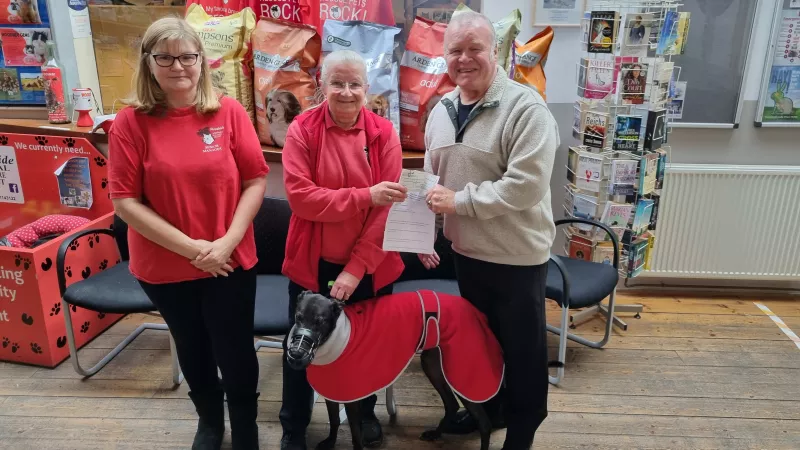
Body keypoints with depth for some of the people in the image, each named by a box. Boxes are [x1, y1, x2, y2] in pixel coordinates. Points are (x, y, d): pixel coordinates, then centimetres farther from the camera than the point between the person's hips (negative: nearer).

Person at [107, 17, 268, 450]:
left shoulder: (229, 111, -7)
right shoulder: (130, 122, -8)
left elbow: (256, 180, -5)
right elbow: (125, 201, -10)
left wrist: (228, 242, -15)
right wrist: (190, 247, -16)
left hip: (231, 263, 0)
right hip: (164, 267, 1)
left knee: (236, 354, 10)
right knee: (193, 351, 22)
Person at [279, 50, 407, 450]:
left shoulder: (383, 132, -6)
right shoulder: (302, 130, -8)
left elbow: (389, 207, -11)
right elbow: (299, 196, -18)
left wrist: (357, 267, -17)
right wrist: (364, 195, -27)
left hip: (370, 266, 1)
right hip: (313, 264, -1)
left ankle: (365, 412, 45)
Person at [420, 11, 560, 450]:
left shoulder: (526, 108, -19)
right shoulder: (441, 111, 4)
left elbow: (526, 186, -27)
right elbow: (433, 181, 14)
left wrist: (459, 200, -22)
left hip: (517, 255, -6)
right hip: (466, 250, 7)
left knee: (521, 346, 12)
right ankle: (488, 407, 46)